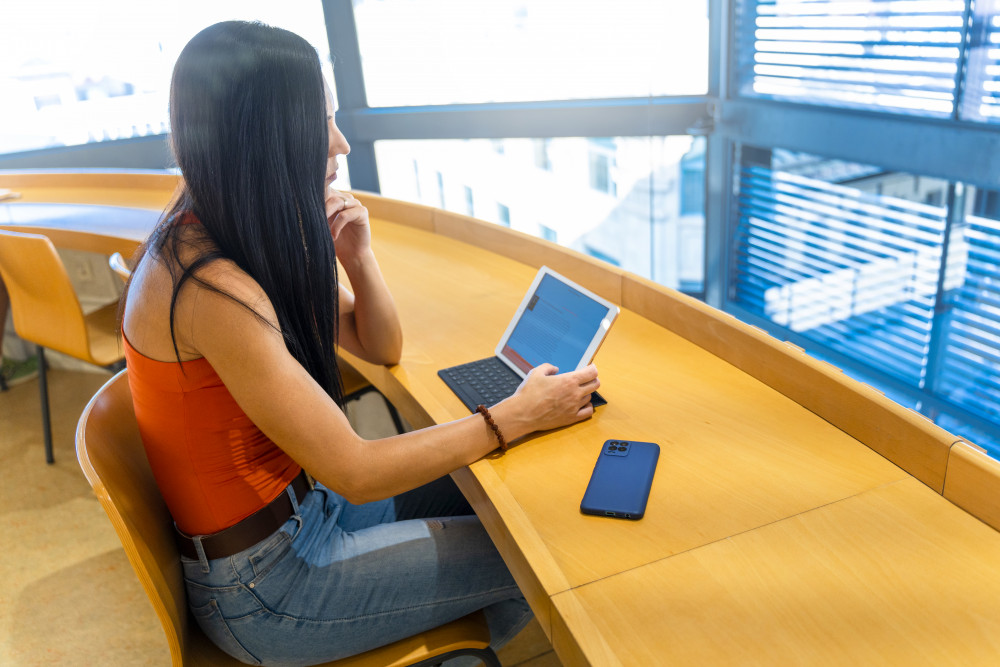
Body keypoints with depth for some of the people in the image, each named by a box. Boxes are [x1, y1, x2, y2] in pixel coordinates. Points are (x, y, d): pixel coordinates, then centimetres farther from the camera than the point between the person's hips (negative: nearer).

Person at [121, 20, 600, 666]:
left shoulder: (257, 241, -3)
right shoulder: (209, 286, -30)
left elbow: (381, 348, 6)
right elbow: (355, 473, -27)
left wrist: (356, 255, -13)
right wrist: (517, 415, -21)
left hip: (302, 503, 8)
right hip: (259, 583, -8)